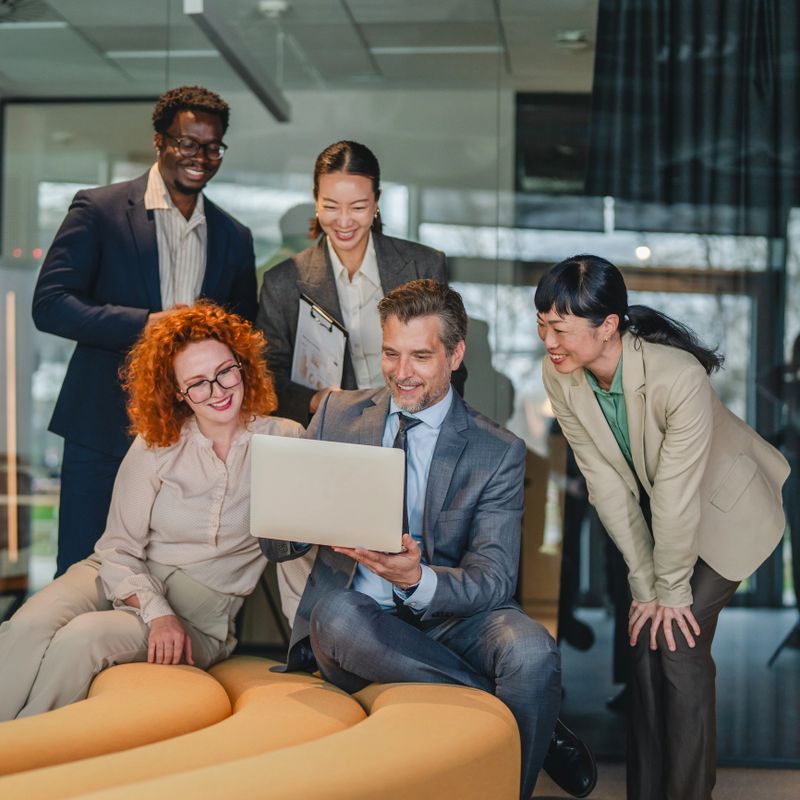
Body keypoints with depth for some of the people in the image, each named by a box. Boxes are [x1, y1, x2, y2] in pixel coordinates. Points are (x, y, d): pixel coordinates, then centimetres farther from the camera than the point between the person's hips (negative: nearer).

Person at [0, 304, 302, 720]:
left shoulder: (285, 440, 1)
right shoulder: (155, 445, 4)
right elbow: (120, 549, -1)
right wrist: (156, 613, -17)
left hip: (200, 614, -2)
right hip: (126, 584, 2)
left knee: (85, 636, -31)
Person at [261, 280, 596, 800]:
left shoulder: (499, 452, 0)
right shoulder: (337, 415, 6)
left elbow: (493, 580, -9)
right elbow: (273, 543, 5)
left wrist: (419, 578, -31)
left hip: (449, 617, -1)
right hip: (352, 618, 2)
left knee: (531, 650, -32)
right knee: (337, 615, -34)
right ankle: (523, 719, -17)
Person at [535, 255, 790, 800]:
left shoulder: (680, 377, -38)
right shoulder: (560, 376, -20)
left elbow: (677, 497, -29)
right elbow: (607, 485, -13)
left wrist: (672, 589, -17)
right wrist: (644, 584, -8)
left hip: (724, 509, -5)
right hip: (651, 515, 5)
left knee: (681, 645, -10)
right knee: (645, 641, 2)